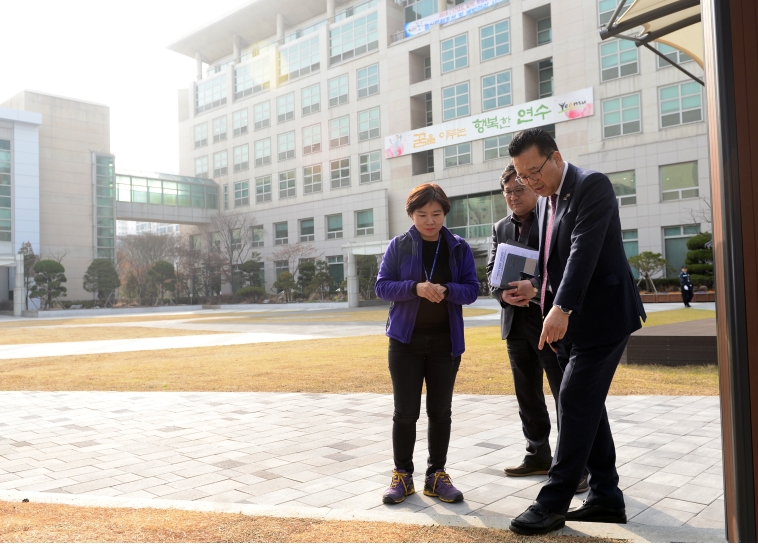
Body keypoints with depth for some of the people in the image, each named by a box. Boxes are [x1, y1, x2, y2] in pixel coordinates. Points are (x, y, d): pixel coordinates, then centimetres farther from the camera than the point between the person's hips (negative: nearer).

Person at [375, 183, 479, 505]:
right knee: (405, 412, 4)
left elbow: (472, 289, -2)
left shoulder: (459, 248, 2)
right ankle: (402, 475, 18)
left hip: (446, 341, 2)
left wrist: (446, 290, -23)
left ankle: (437, 475, 22)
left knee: (441, 412, 9)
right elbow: (382, 286, -6)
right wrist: (416, 287, -23)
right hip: (406, 340, -1)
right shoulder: (398, 246, -1)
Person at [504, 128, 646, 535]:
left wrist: (561, 307, -34)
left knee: (575, 402, -8)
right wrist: (535, 285, 2)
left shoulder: (592, 185, -13)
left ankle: (553, 503, 0)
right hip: (569, 319, 9)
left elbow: (584, 249, -26)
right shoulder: (545, 200, 13)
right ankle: (606, 496, 22)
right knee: (585, 405, 11)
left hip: (601, 316, -9)